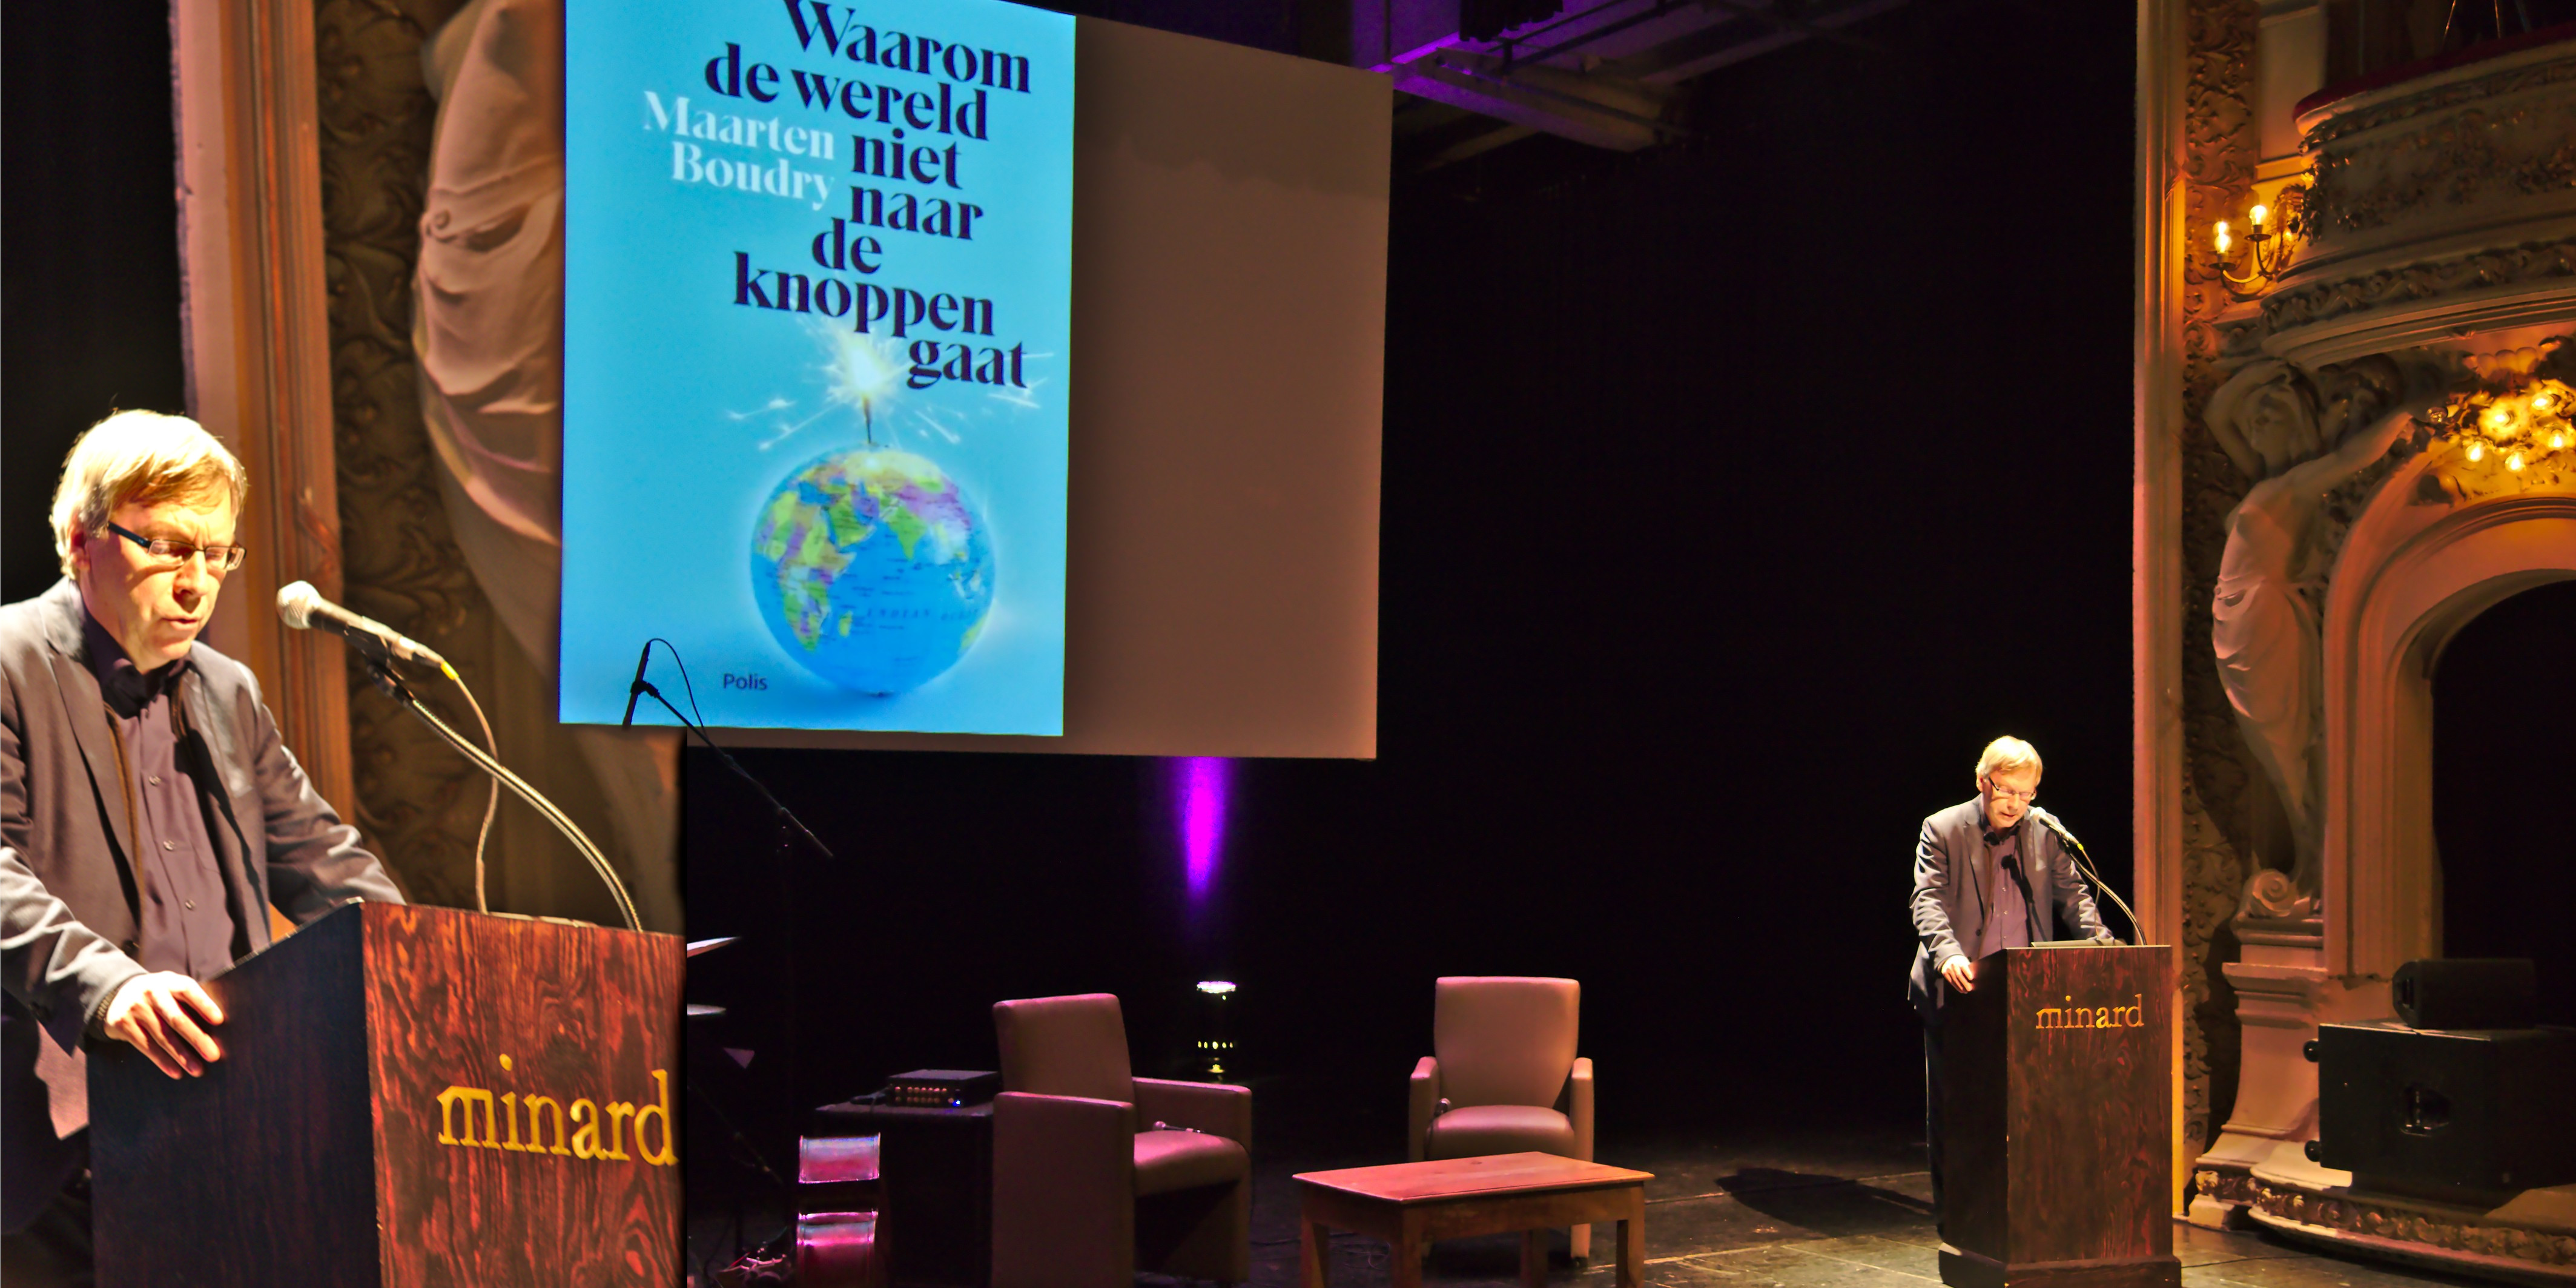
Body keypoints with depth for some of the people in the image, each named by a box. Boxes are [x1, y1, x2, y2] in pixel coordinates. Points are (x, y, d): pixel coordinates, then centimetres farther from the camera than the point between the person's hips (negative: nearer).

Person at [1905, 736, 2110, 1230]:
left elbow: (2072, 893, 9)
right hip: (1958, 990, -3)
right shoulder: (1943, 830, -4)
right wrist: (1948, 954, -31)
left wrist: (2101, 943, -9)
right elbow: (1929, 900, -13)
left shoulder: (2044, 835, 8)